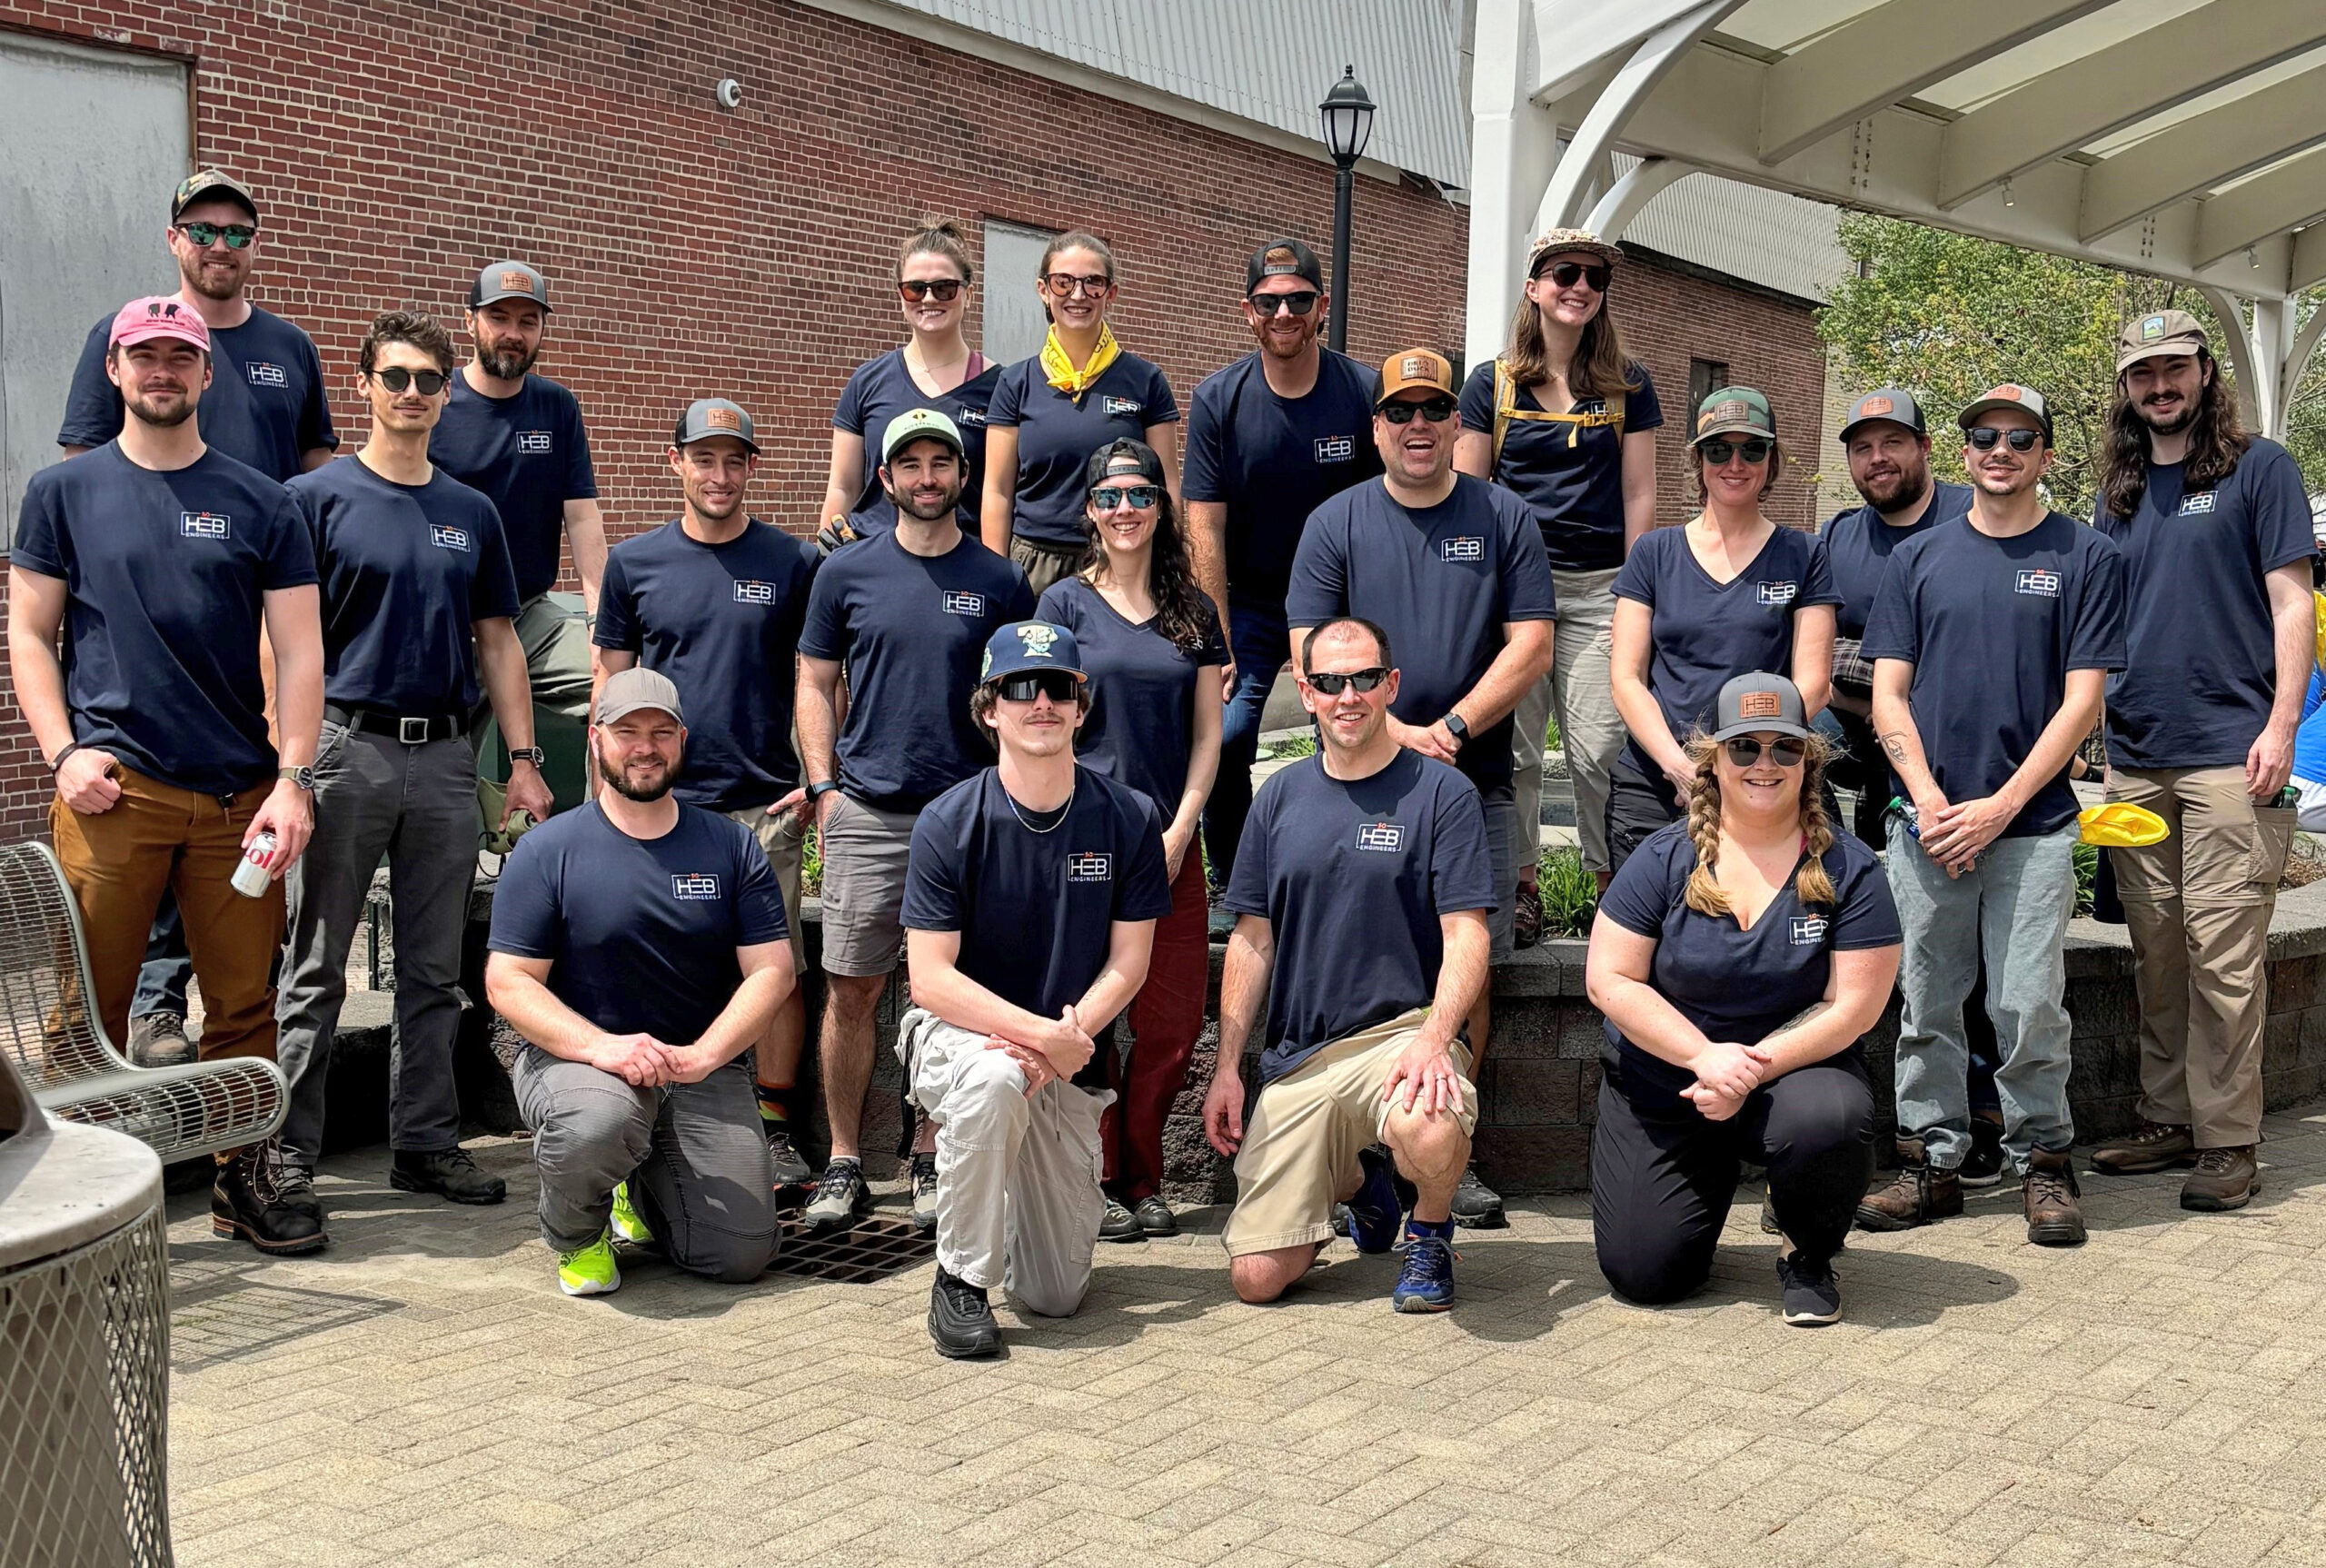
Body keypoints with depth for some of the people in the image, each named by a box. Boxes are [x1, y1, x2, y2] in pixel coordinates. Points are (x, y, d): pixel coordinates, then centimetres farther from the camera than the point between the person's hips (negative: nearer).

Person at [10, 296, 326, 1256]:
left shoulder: (260, 502, 10)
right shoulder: (64, 492, 10)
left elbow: (298, 650, 6)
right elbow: (29, 636, 9)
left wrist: (292, 780, -4)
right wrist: (64, 752, -5)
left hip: (237, 795, 1)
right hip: (111, 790, -1)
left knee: (244, 1004, 4)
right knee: (89, 1009, -1)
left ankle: (246, 1180, 15)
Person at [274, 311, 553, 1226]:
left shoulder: (472, 514, 14)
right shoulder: (318, 498, -1)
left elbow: (496, 642, 16)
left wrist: (522, 758, 9)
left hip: (445, 755, 5)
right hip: (347, 746, -4)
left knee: (434, 970, 9)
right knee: (316, 970, 0)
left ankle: (426, 1143, 18)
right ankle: (287, 1155, 7)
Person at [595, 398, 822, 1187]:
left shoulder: (792, 563, 6)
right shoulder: (634, 562, 8)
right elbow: (611, 685, 11)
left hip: (767, 803, 0)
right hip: (661, 805, 1)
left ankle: (773, 1127, 13)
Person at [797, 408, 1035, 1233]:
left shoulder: (999, 583, 6)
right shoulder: (848, 572, 6)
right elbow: (815, 686, 10)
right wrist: (823, 788, 0)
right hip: (868, 815, 0)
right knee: (850, 990, 0)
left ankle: (932, 1161, 18)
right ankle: (843, 1162, 11)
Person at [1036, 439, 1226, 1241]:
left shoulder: (1193, 611, 13)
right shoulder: (1066, 602, 3)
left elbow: (1207, 733, 11)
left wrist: (1178, 831, -1)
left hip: (1171, 840, 3)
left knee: (1174, 1022, 1)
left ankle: (1141, 1181, 15)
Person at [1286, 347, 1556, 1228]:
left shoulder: (1504, 520, 8)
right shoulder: (1335, 524, 7)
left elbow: (1530, 647, 1)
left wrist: (1452, 728, -11)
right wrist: (1397, 734, -12)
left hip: (1475, 785, 1)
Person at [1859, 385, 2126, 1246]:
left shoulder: (2086, 557, 4)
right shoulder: (1917, 558, 11)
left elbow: (2081, 700, -2)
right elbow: (1888, 696, 8)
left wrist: (1999, 806, -10)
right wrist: (1930, 803, -6)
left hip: (2032, 825, -2)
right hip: (1926, 821, 2)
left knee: (2030, 1007, -3)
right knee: (1926, 1006, 6)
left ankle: (2042, 1163, 13)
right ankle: (1932, 1162, 16)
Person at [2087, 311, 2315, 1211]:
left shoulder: (2258, 470, 3)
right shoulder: (2118, 495, 17)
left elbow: (2292, 602, -2)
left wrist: (2280, 726, -12)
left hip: (2229, 754, -5)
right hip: (2134, 758, 5)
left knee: (2223, 955, -7)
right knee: (2155, 951, 10)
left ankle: (2228, 1141, 0)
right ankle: (2168, 1120, 19)